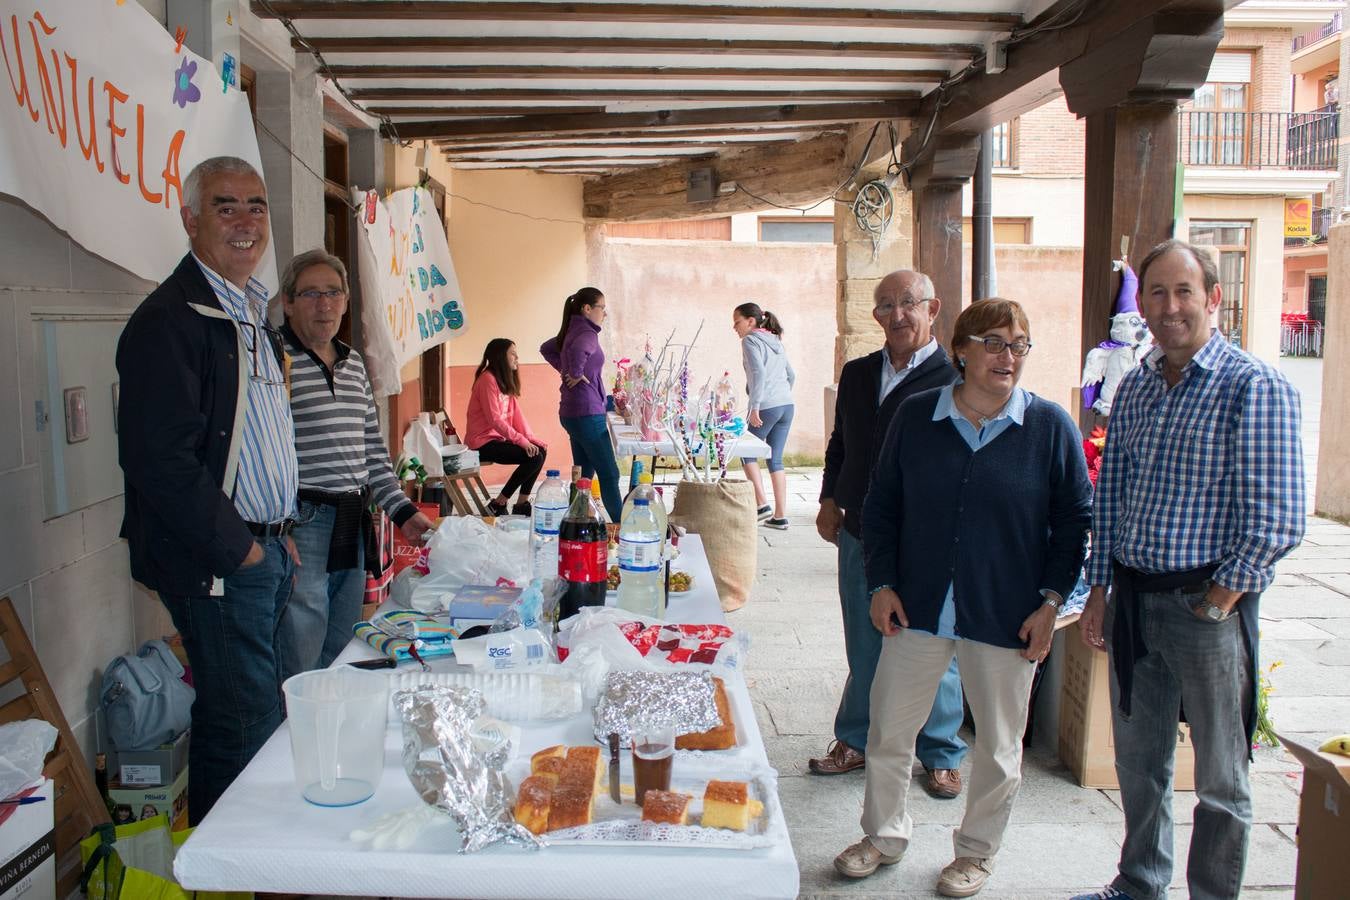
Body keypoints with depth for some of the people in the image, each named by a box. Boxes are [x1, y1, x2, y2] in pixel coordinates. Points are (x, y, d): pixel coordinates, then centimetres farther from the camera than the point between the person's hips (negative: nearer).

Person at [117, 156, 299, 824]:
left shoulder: (255, 317, 17)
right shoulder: (169, 319, -13)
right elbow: (158, 459, -21)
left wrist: (280, 534, 16)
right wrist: (238, 547, -14)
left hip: (265, 550, 9)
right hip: (217, 562, -9)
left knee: (234, 720, 15)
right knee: (248, 727, -3)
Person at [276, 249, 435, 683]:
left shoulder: (354, 363, 16)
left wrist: (403, 511, 11)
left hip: (351, 528, 7)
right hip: (300, 526, -7)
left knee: (343, 660, 15)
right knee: (301, 672, -4)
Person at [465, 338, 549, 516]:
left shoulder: (506, 381, 14)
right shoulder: (488, 379, -15)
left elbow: (516, 415, 9)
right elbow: (494, 419, -22)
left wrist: (531, 439, -3)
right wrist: (522, 441, -23)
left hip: (499, 438, 9)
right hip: (483, 442, -9)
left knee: (540, 450, -2)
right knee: (534, 457, -19)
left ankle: (522, 504, 5)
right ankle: (498, 505, -11)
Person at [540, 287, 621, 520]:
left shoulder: (572, 331, 13)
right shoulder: (587, 334, -16)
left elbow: (546, 349, 30)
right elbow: (577, 351, -40)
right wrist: (576, 374, -22)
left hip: (572, 412, 10)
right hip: (588, 413, -10)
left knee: (584, 473, 14)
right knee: (609, 474, -5)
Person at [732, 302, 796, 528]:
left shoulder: (750, 341, -4)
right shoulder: (775, 341, 19)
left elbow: (759, 372, -18)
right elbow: (791, 375, 22)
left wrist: (755, 407, -19)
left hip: (766, 407, -7)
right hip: (787, 406, 7)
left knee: (747, 453, 9)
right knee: (775, 459, 10)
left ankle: (762, 504, 1)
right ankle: (780, 516, 8)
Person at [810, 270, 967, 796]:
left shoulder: (957, 378, -8)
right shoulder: (857, 374, 10)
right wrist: (831, 500, 9)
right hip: (860, 535, 5)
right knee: (864, 648, 16)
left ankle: (941, 755, 25)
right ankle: (857, 740, 31)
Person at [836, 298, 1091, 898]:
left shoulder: (1051, 426, -5)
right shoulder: (916, 416, -1)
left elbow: (1075, 519, 0)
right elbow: (881, 504, 5)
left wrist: (1052, 600, -7)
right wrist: (882, 583, -2)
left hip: (1006, 618, -1)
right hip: (918, 609, 2)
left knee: (998, 743, 13)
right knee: (887, 731, 10)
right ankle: (884, 837, 33)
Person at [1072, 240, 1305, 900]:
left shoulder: (1254, 387, -10)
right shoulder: (1133, 388, 9)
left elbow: (1276, 521, -14)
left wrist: (1218, 600, -12)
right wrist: (1098, 590, 8)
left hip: (1206, 604, -6)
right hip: (1131, 600, 6)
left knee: (1219, 778, 10)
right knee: (1137, 759, 19)